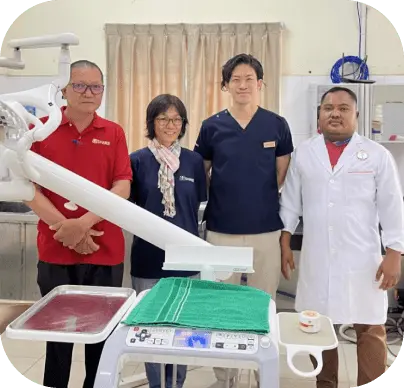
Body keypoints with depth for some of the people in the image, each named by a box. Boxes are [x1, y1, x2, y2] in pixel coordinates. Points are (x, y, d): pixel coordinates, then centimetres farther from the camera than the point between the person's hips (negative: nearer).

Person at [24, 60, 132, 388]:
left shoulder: (114, 133, 4)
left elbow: (122, 188, -4)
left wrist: (83, 223, -17)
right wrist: (64, 228, -15)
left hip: (105, 251, 1)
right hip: (55, 250, -1)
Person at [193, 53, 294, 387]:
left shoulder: (277, 125, 1)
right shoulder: (212, 127, 0)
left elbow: (283, 178, 7)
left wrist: (274, 213, 3)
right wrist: (220, 199, 0)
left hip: (266, 230, 0)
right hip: (221, 230, 0)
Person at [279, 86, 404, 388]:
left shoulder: (378, 155, -1)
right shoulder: (303, 153, 5)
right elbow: (291, 201, 8)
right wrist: (285, 242, 5)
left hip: (362, 258, -2)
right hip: (316, 258, 2)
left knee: (370, 328, 4)